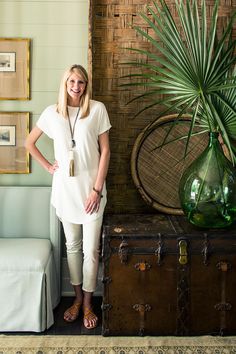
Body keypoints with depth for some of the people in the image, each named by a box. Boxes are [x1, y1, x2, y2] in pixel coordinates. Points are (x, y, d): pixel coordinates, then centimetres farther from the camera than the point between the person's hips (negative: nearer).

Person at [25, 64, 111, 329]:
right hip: (65, 188, 2)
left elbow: (105, 151, -5)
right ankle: (77, 298, 31)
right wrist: (48, 166, 3)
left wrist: (97, 189, -10)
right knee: (72, 246, 14)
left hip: (90, 188, -2)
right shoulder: (52, 112, 3)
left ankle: (88, 303, 21)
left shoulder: (97, 109, -4)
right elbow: (29, 143, 14)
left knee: (91, 249, 3)